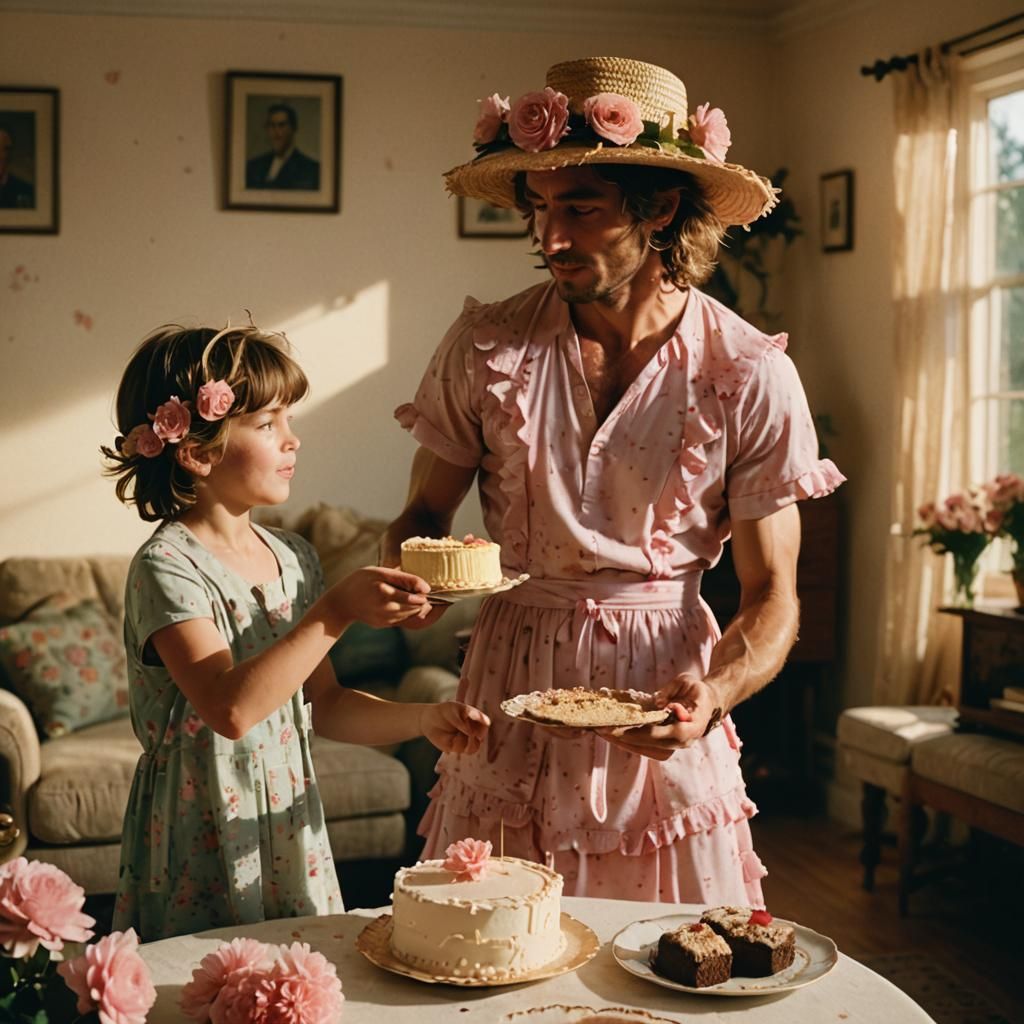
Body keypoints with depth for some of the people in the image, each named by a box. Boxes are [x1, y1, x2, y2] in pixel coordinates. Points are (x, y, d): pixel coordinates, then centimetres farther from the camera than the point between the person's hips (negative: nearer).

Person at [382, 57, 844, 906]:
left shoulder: (751, 376, -9)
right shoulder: (488, 346, -6)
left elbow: (771, 593, -6)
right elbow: (426, 510, 6)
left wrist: (714, 692, -25)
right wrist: (405, 572, -17)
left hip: (666, 687, -1)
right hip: (514, 678, 1)